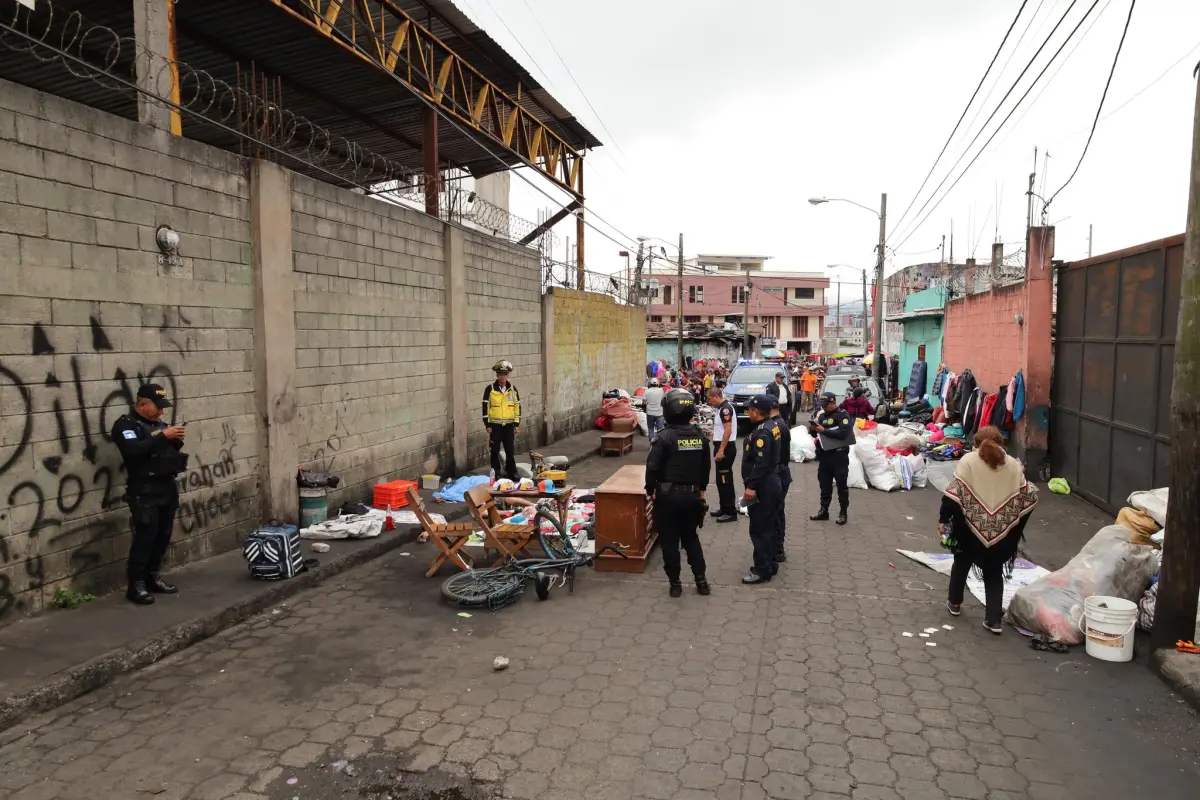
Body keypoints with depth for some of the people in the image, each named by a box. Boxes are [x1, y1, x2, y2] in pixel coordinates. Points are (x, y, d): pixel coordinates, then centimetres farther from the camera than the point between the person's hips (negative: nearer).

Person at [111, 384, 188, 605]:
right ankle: (136, 585, -3)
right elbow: (134, 450, -23)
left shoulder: (159, 422, 17)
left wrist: (176, 441, 0)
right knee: (145, 535, -10)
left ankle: (153, 576, 19)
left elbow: (170, 450, 21)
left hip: (167, 486, 7)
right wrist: (163, 436, -23)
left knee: (163, 534, 7)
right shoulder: (125, 424, -6)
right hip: (144, 490, -7)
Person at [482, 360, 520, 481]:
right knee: (495, 451, 4)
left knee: (510, 450, 6)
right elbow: (485, 407, -4)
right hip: (495, 425, -2)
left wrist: (517, 424, 3)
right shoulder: (490, 389, -4)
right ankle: (495, 474, 14)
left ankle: (511, 472, 18)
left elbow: (517, 407, 8)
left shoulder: (513, 389, 5)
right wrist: (487, 424, -7)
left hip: (509, 425, 2)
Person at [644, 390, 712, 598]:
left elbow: (652, 466, -17)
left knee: (670, 540, 6)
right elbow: (706, 465, 12)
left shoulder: (665, 436, -16)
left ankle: (675, 583, 12)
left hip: (668, 494, -5)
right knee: (691, 537, 19)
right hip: (692, 493, 5)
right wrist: (701, 487, 24)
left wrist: (650, 489, -3)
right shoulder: (700, 436, 2)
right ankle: (701, 580, 19)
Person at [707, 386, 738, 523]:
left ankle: (731, 512, -1)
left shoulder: (725, 408, -17)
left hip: (726, 448, -10)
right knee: (721, 480, 16)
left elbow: (728, 430, -24)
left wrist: (721, 450, -25)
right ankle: (724, 508, 24)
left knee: (725, 480, -6)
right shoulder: (722, 408, 14)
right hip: (722, 446, 10)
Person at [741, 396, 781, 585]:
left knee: (759, 529, -4)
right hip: (771, 482, 11)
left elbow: (761, 464, -28)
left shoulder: (761, 433, -21)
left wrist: (751, 486, -26)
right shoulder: (771, 427, 11)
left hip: (762, 486, -11)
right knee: (769, 526, 17)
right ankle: (769, 564, 27)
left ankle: (762, 570, 1)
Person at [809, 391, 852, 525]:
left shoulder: (843, 415, -10)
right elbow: (816, 433, 17)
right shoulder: (820, 414, 9)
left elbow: (843, 433, -25)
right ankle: (824, 510, 22)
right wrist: (812, 429, -6)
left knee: (841, 485, 3)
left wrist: (824, 430, -23)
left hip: (839, 455, -6)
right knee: (824, 484, 12)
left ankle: (843, 512, 13)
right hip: (824, 454, 6)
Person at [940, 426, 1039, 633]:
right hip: (1000, 530, 2)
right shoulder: (1013, 465, 6)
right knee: (994, 573, 15)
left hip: (971, 527, -2)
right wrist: (1015, 529, 15)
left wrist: (944, 519, -6)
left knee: (962, 563, 22)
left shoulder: (968, 460, -4)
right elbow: (1027, 498, 6)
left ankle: (954, 603, 34)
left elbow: (954, 494, -12)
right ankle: (993, 620, 11)